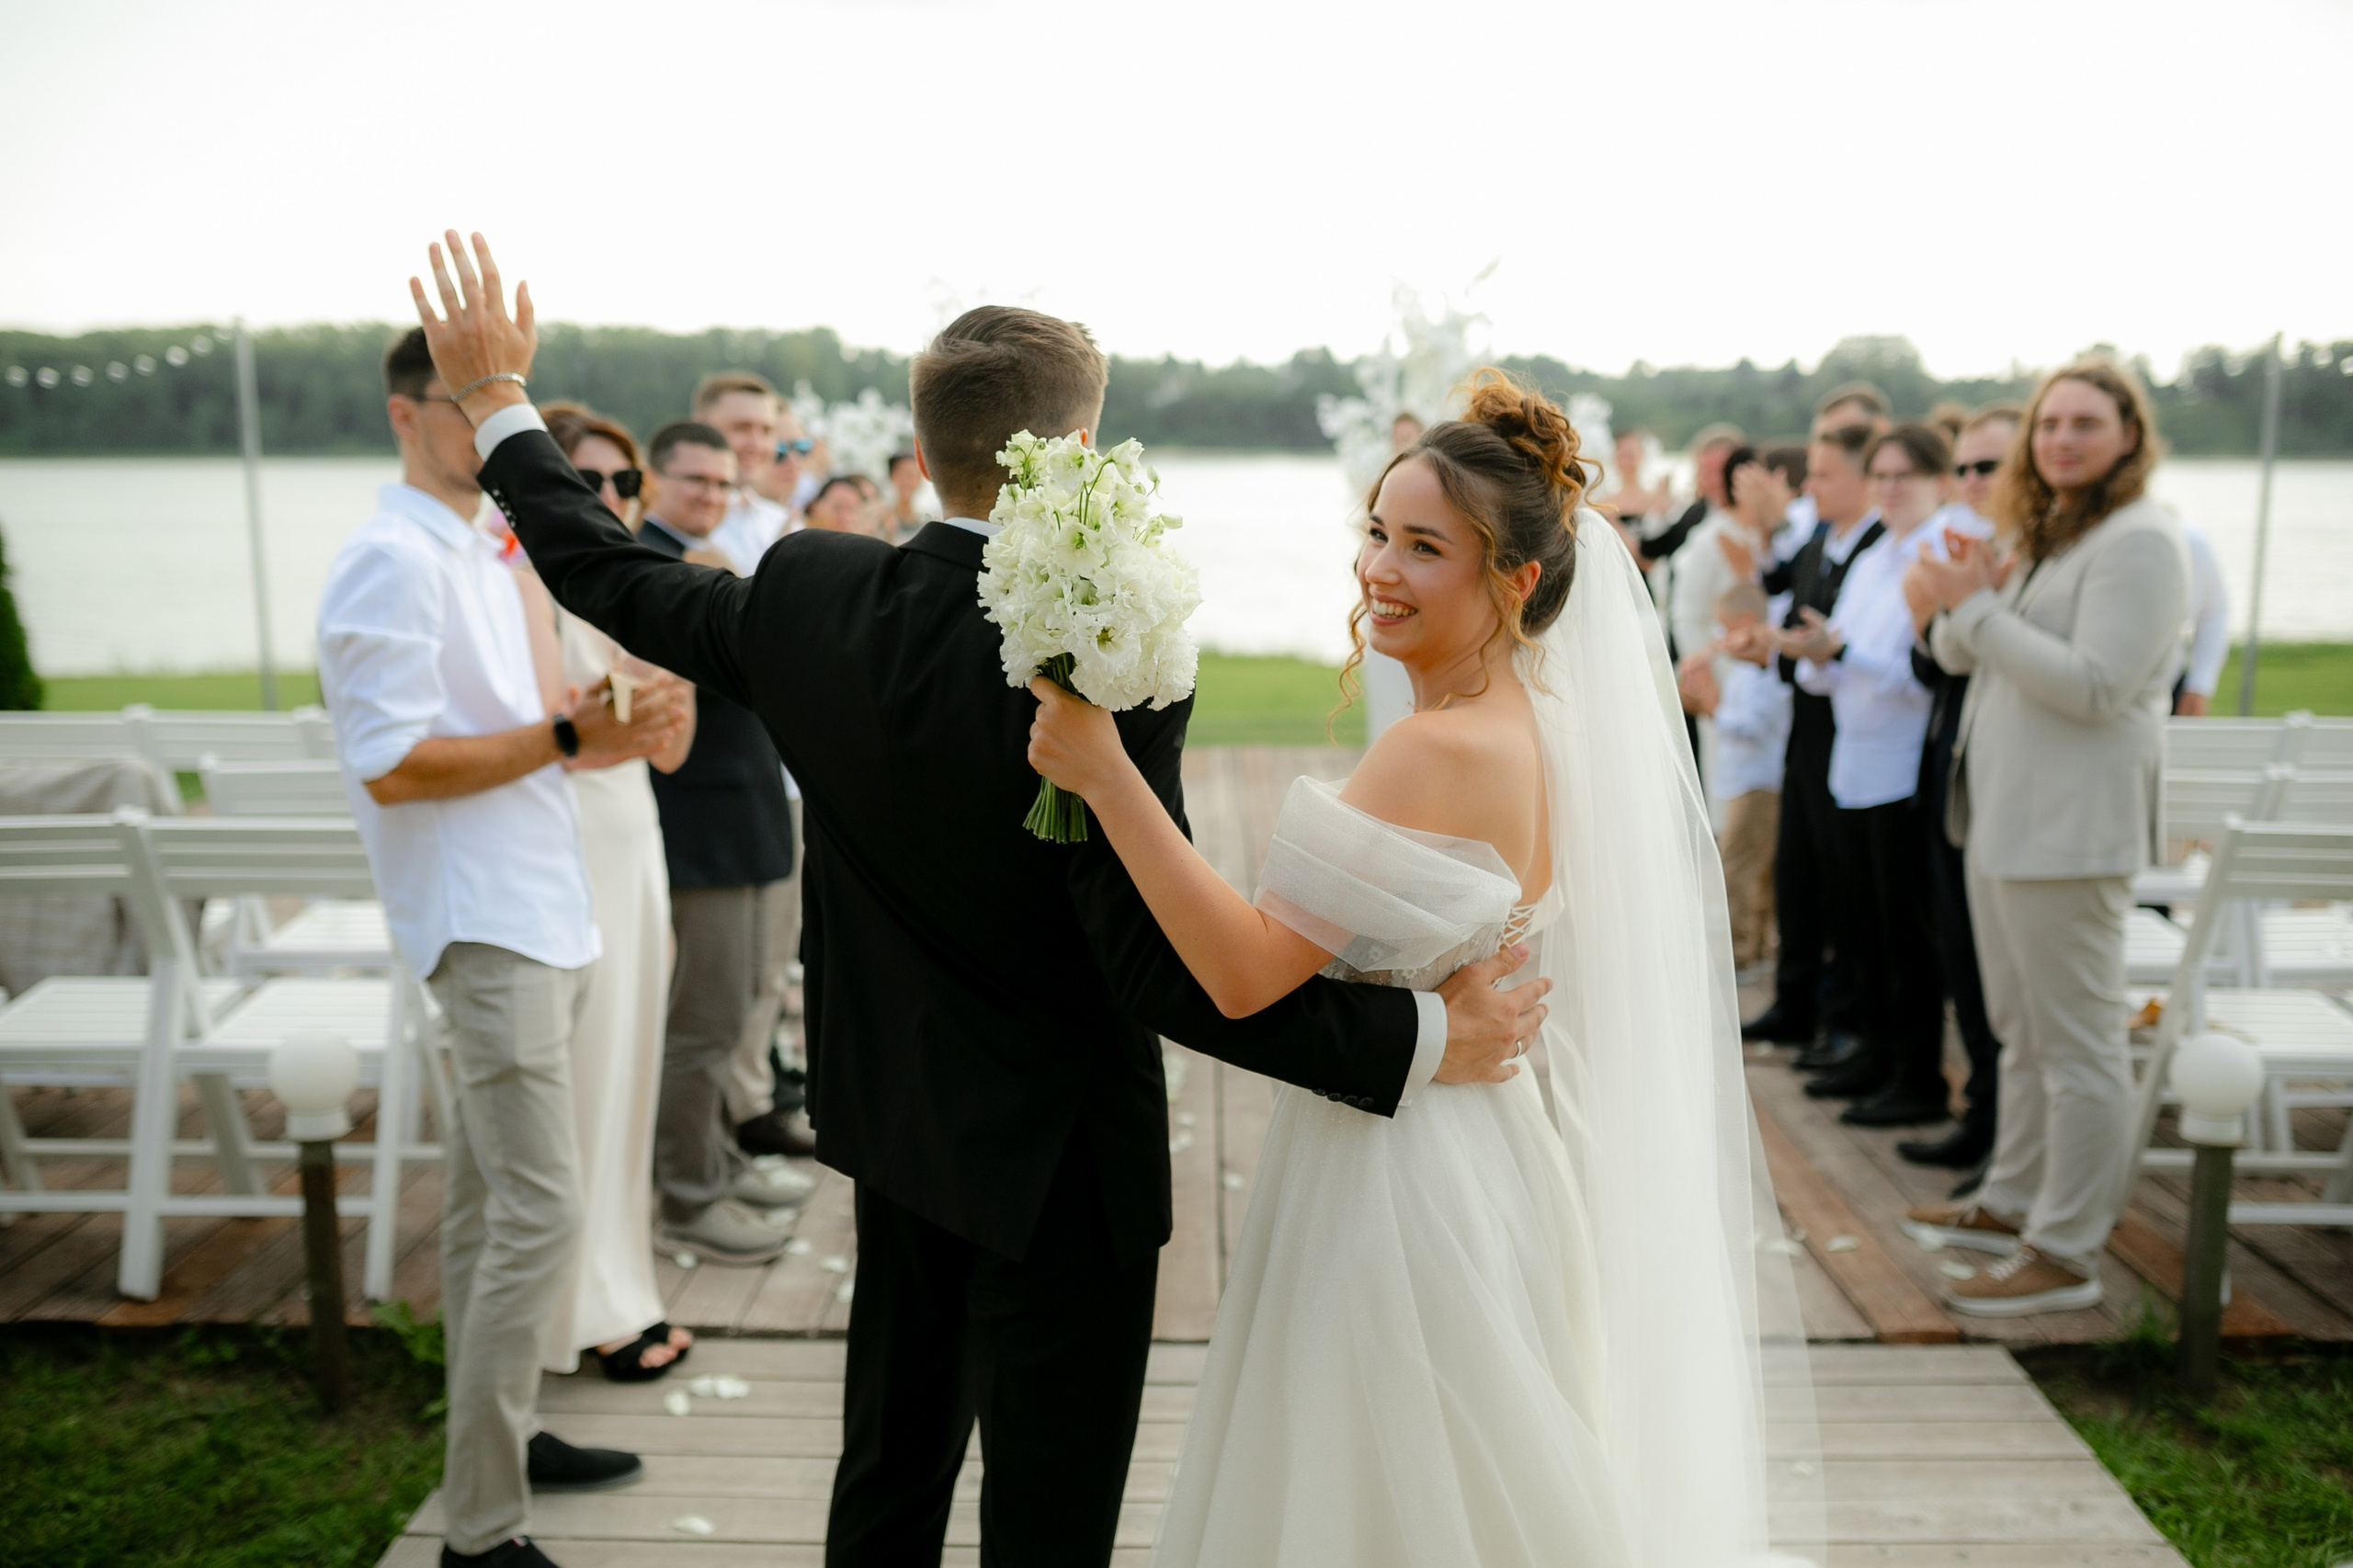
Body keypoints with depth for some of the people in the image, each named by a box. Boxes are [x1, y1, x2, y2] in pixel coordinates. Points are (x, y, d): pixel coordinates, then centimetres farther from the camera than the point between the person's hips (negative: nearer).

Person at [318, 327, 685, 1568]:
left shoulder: (480, 557, 17)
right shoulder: (391, 561, -13)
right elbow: (395, 765, -19)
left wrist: (597, 741, 5)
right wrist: (569, 737, -18)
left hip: (534, 912, 10)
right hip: (483, 921, -10)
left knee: (488, 1199, 17)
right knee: (539, 1212, -10)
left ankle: (503, 1435, 29)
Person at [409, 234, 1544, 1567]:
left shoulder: (806, 593, -10)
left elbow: (609, 579, 7)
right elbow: (1164, 971, -26)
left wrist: (502, 401, 22)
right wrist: (1419, 1039, -20)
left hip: (897, 1110, 7)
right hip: (1058, 1155, -6)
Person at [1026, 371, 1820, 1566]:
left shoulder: (1443, 751, -24)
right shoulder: (1539, 727, 5)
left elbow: (1247, 974, -29)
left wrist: (1104, 772, -30)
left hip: (1398, 1186, -9)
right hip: (1483, 1167, 9)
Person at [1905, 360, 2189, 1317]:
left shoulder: (2140, 541, -12)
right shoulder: (2045, 537, 18)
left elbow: (2095, 686, -22)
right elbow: (1956, 656, 17)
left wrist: (1981, 607, -18)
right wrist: (1966, 600, -4)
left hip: (2073, 828, -10)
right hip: (2004, 816, 10)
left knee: (2077, 1045, -3)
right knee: (2023, 1034, 19)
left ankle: (2066, 1253, 3)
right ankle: (2013, 1202, 31)